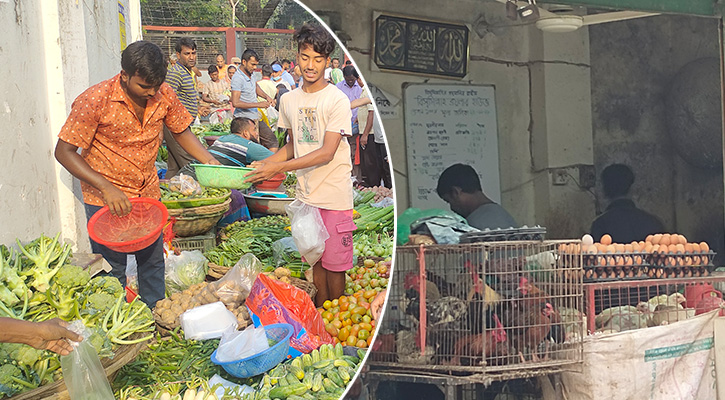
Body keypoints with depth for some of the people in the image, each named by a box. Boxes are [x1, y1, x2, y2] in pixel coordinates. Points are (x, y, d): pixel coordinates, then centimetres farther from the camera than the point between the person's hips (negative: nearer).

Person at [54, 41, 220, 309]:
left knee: (153, 260, 14)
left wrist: (209, 161, -9)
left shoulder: (163, 95, -8)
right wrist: (106, 188, -27)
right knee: (112, 269, -1)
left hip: (148, 193, 5)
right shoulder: (95, 100, -22)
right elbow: (64, 151, -18)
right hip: (106, 197, -5)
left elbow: (181, 131, 9)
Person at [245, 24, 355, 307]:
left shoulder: (337, 100, -12)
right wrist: (262, 166, 3)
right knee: (315, 260, 12)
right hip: (306, 195, 5)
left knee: (334, 265, 0)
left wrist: (277, 167, -23)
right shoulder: (289, 100, 7)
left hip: (334, 197, -5)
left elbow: (326, 153, -19)